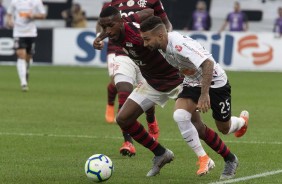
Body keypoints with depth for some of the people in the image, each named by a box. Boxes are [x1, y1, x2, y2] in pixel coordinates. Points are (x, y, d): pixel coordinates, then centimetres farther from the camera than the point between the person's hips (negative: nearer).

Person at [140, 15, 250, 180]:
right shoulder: (162, 47, -8)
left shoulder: (179, 44, -34)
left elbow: (208, 63, -41)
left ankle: (242, 121, 49)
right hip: (193, 83, 7)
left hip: (215, 82, -7)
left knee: (225, 129, 9)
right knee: (180, 116, -21)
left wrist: (204, 94, -45)